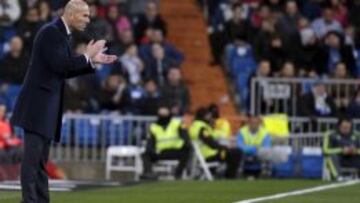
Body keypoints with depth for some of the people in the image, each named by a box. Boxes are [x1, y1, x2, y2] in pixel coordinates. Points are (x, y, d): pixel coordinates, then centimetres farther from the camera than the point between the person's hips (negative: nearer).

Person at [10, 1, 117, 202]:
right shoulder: (50, 32, -13)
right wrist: (87, 56, -11)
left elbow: (66, 70, 20)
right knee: (33, 156, -12)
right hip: (38, 103, -10)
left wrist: (92, 61, 10)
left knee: (41, 159, 8)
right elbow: (59, 65, -22)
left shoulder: (63, 34, 16)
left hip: (48, 105, 10)